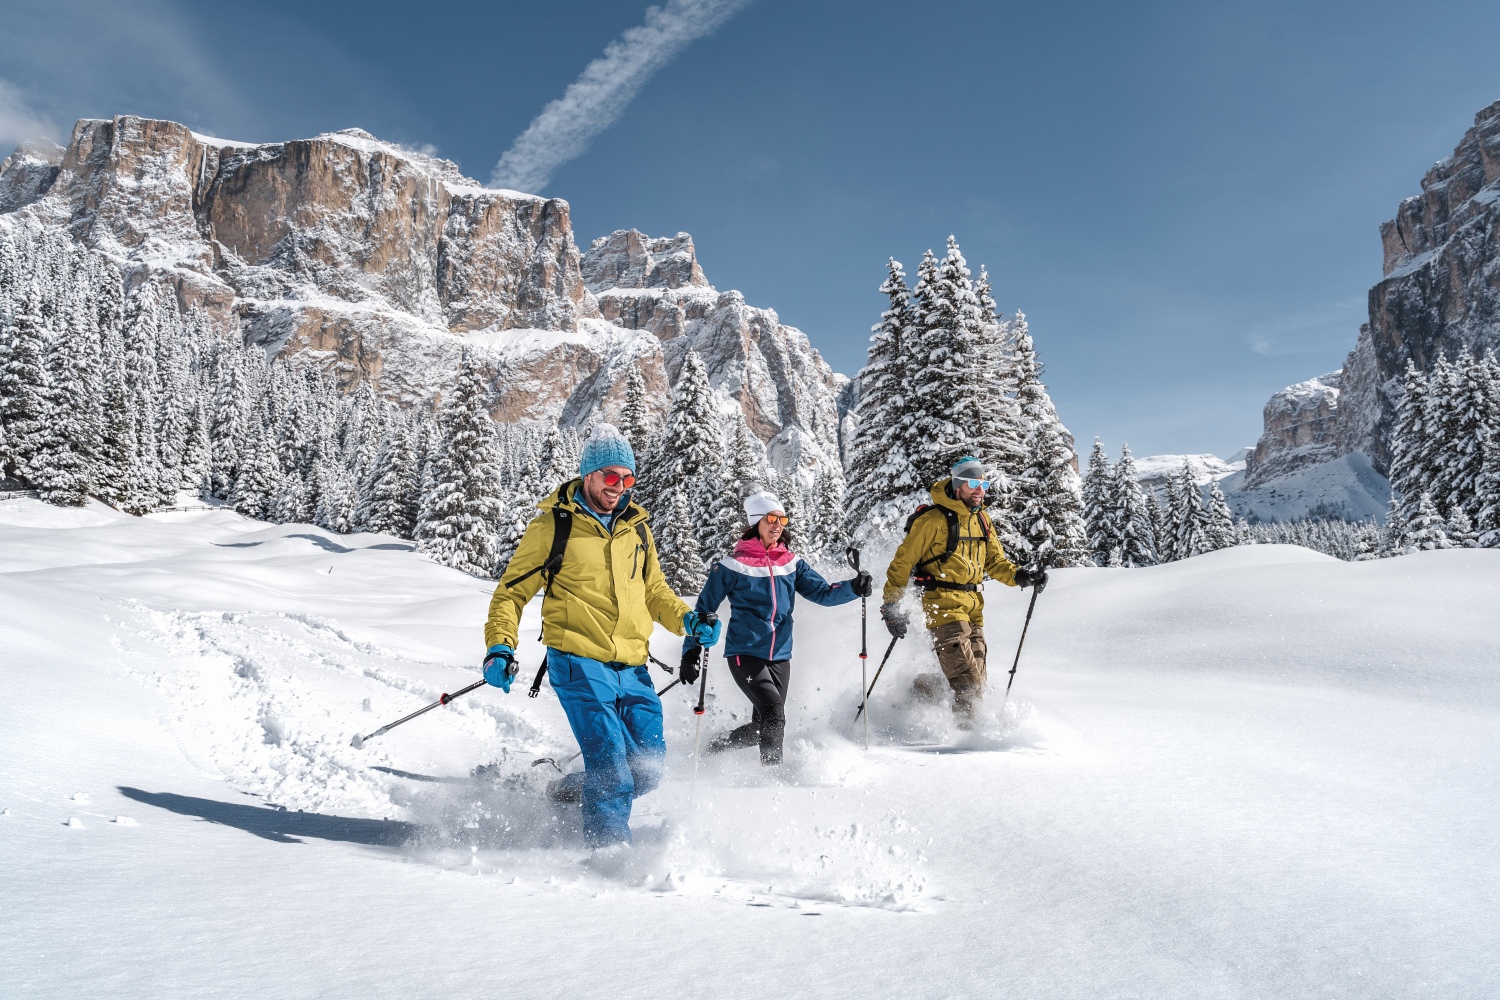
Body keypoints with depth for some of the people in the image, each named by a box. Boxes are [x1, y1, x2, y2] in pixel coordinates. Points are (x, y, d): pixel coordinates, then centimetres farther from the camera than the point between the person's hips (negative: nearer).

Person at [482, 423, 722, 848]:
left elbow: (653, 591, 23)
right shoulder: (553, 525, -2)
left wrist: (687, 620, 5)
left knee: (647, 767, 8)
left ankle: (571, 796, 31)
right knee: (611, 765, -14)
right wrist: (500, 646, -11)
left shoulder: (636, 528, 13)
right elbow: (511, 591, 3)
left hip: (632, 668, 6)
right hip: (579, 662, -6)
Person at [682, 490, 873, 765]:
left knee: (761, 728, 12)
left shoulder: (792, 563, 7)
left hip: (780, 656, 5)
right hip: (745, 653, -5)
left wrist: (854, 587, -18)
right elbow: (705, 608, -1)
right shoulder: (734, 564, -6)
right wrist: (691, 650, -8)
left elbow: (822, 592, 0)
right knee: (773, 713, -22)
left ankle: (717, 749, 36)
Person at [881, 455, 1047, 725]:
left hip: (973, 607, 8)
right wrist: (891, 605, -10)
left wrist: (1019, 576, -5)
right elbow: (903, 561, -8)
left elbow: (994, 561, 15)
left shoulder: (981, 520, 12)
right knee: (968, 683, -15)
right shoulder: (933, 519, -11)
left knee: (977, 679, 11)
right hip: (943, 604, -8)